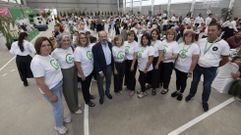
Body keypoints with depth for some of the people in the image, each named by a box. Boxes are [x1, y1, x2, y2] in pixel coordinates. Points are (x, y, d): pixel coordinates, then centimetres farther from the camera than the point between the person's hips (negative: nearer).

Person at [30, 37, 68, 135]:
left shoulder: (48, 55, -2)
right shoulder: (37, 62, -28)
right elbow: (40, 83, -25)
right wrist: (51, 95, -18)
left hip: (59, 84, 8)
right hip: (51, 89, -8)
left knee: (59, 106, 26)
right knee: (58, 108, 11)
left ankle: (60, 118, 52)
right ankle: (59, 126, 39)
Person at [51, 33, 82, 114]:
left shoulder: (71, 48, -4)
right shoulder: (56, 52, -19)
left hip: (73, 71, 5)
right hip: (64, 73, -5)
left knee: (75, 88, 22)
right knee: (68, 91, 13)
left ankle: (76, 104, 48)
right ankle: (74, 108, 35)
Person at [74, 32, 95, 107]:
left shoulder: (90, 46, -8)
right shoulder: (78, 49, -23)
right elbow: (77, 64, -21)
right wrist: (82, 74, -17)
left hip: (90, 71, 5)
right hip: (84, 73, -5)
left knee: (88, 85, 28)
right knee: (84, 86, 17)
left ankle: (88, 94, 55)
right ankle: (87, 100, 40)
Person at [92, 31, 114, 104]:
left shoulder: (110, 44, -3)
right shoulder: (95, 47, -20)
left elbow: (111, 55, 6)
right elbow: (95, 61, -18)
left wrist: (112, 65, 6)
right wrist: (99, 71, -17)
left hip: (109, 66, 5)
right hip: (101, 68, -5)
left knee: (108, 81, 23)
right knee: (100, 83, 14)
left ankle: (107, 92, 49)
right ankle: (101, 96, 38)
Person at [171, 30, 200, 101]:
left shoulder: (195, 47, -15)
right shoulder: (181, 44, -1)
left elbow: (194, 60, -14)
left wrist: (190, 71, -13)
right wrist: (174, 64, 5)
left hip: (186, 69, -4)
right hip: (177, 67, 4)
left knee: (183, 82, 14)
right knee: (178, 80, 19)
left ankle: (181, 93, 36)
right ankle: (177, 91, 41)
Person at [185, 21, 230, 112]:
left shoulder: (223, 44, -15)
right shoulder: (201, 41, -5)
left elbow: (225, 59, -3)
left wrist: (215, 66, 2)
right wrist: (197, 61, 7)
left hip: (210, 70, -3)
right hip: (198, 66, 3)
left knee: (207, 86, 12)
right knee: (194, 82, 18)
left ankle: (205, 101, 34)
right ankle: (191, 94, 43)